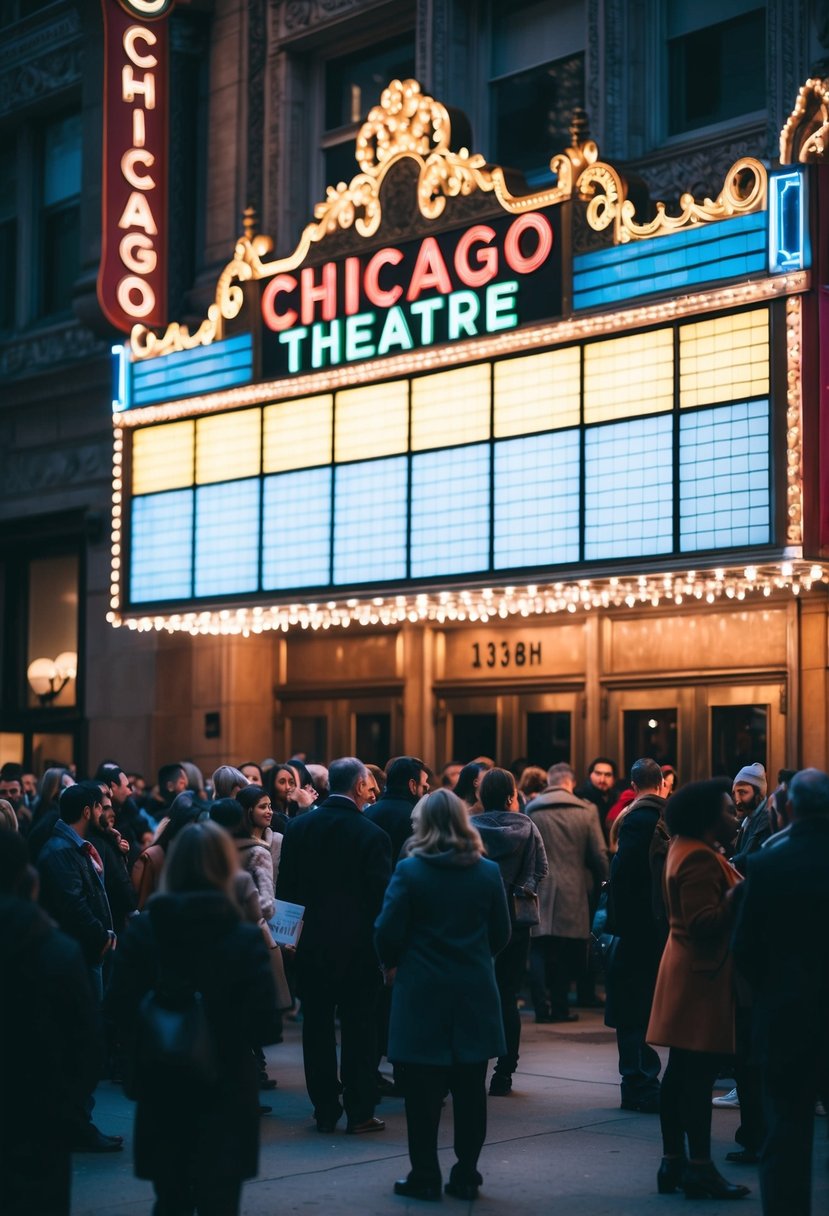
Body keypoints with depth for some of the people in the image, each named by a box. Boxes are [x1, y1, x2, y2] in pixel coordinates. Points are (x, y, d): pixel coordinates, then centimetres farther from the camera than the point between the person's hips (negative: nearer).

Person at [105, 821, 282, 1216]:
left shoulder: (142, 930, -7)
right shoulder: (245, 938, -12)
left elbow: (119, 1011, -5)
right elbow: (265, 1028, -14)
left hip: (160, 1093, 2)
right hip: (225, 1094, -2)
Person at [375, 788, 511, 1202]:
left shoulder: (410, 870, -9)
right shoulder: (488, 872, 0)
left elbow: (388, 931, -9)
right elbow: (501, 934, 6)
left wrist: (392, 964, 10)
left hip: (422, 994, -3)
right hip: (475, 994, 3)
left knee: (423, 1090, 4)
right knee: (469, 1089, 9)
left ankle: (424, 1177, 9)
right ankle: (466, 1176, 14)